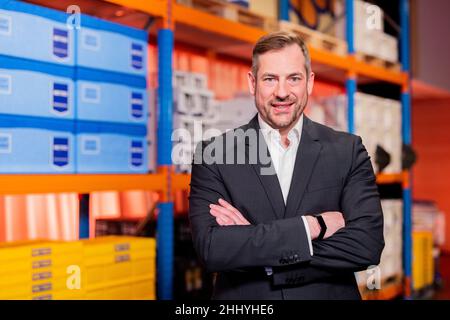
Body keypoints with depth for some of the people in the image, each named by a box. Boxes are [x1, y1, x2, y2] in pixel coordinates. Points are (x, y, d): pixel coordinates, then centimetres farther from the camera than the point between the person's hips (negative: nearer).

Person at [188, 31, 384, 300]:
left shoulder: (348, 151, -7)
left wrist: (250, 242, -21)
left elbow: (368, 245, -17)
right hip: (243, 300, 0)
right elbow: (211, 247, -20)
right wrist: (312, 225, -23)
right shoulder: (215, 155, -9)